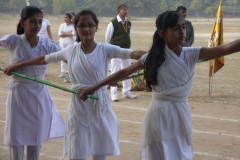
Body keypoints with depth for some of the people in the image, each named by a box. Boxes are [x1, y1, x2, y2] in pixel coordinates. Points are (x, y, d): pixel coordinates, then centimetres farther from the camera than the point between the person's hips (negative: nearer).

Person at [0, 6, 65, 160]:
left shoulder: (47, 44, -8)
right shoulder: (13, 41, -10)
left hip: (39, 95, 1)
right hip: (18, 95, -1)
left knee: (36, 139, 13)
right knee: (16, 141, 5)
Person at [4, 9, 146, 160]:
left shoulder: (105, 50, -7)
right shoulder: (70, 51, 1)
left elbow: (133, 54, -19)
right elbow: (44, 59, 14)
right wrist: (16, 65, 22)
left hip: (100, 106, -1)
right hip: (79, 106, 1)